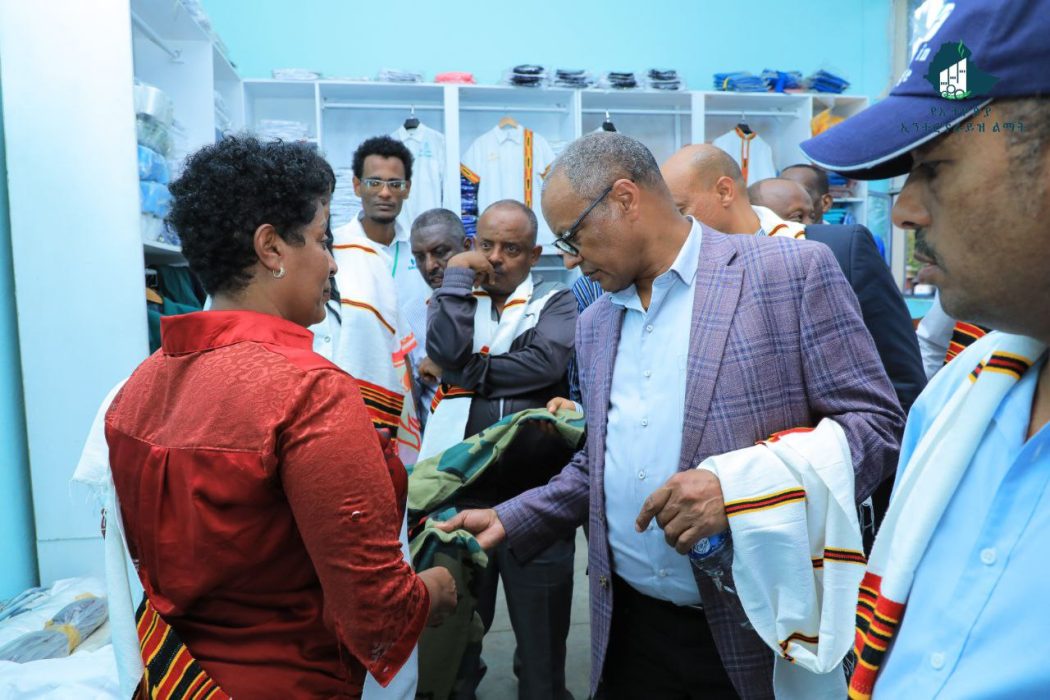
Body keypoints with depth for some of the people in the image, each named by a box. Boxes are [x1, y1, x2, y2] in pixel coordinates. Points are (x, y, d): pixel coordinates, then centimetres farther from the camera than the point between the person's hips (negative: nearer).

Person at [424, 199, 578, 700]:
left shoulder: (555, 301, 4)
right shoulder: (455, 300, 11)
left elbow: (546, 362, -15)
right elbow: (445, 351, -10)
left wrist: (467, 372, -7)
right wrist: (457, 276, -2)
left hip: (537, 495, -2)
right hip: (463, 491, 2)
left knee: (542, 632, 11)